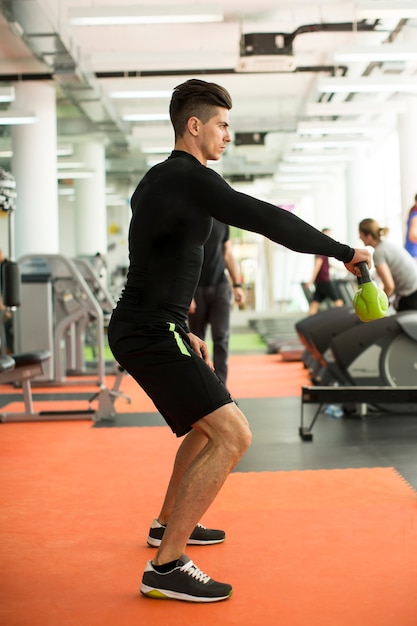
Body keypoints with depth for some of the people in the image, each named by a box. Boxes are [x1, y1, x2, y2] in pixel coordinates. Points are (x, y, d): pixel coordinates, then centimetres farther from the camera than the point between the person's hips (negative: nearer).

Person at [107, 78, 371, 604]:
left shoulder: (158, 180, 18)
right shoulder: (191, 179, -13)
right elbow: (266, 219, -19)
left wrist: (183, 331, 26)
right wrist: (342, 252, -11)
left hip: (143, 329, 11)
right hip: (152, 333, -11)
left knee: (207, 424, 26)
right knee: (231, 435, -15)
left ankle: (168, 523, 39)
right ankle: (166, 567, -13)